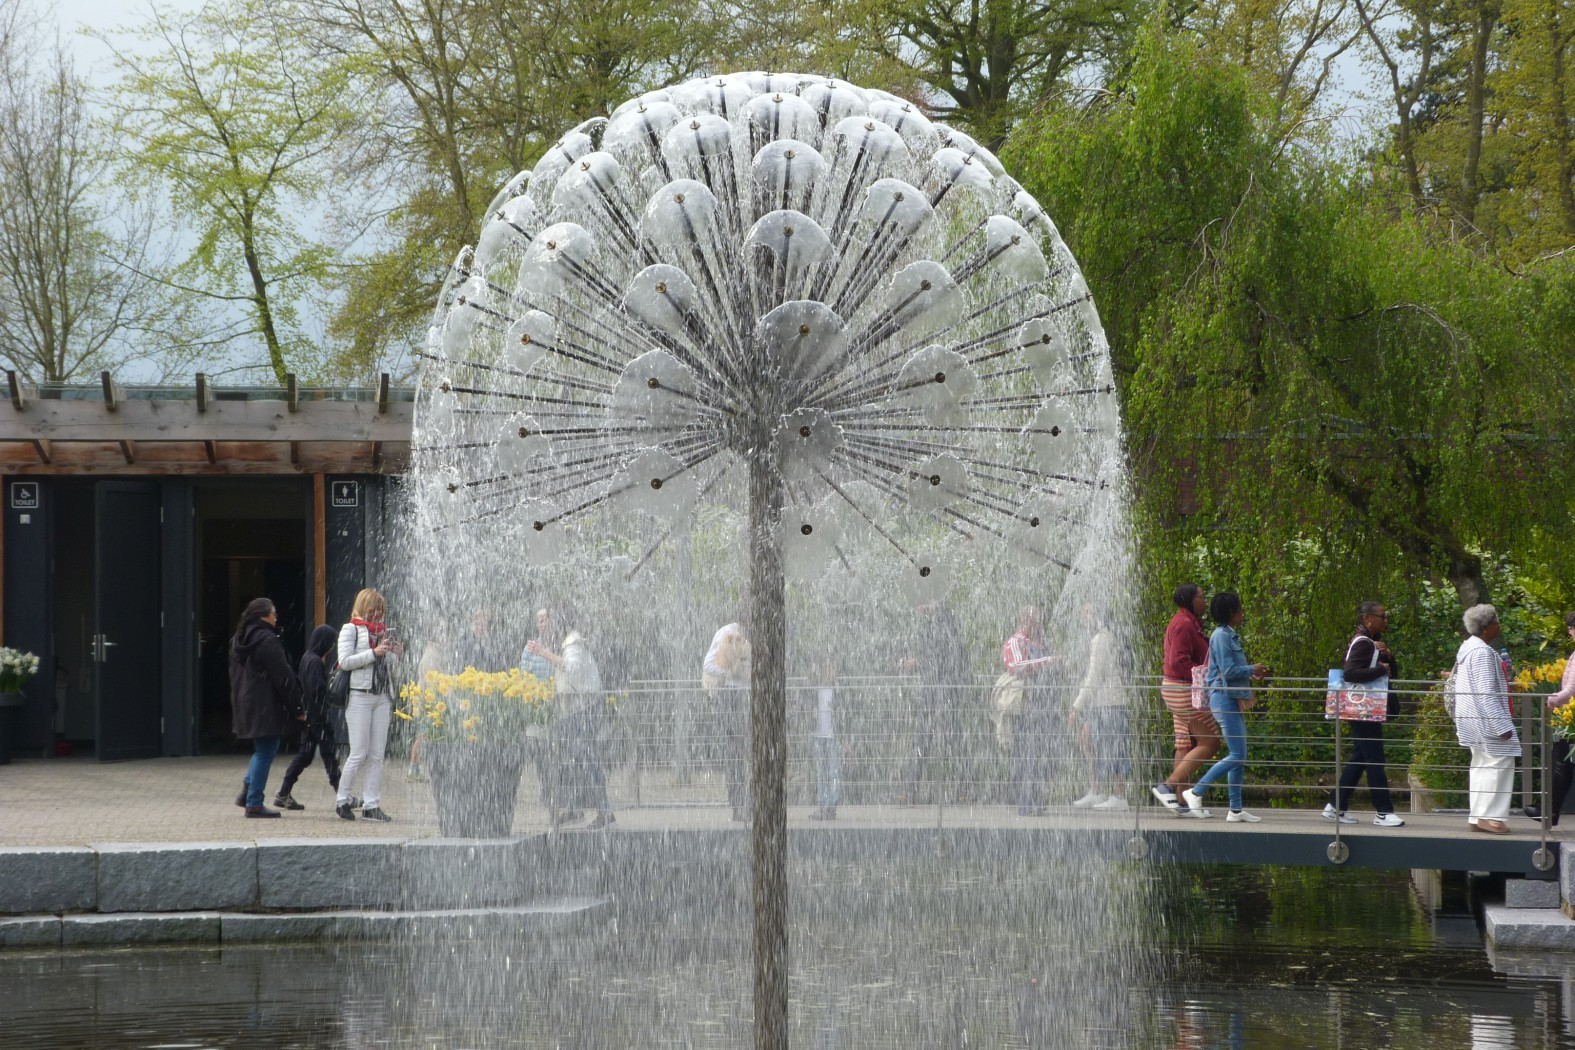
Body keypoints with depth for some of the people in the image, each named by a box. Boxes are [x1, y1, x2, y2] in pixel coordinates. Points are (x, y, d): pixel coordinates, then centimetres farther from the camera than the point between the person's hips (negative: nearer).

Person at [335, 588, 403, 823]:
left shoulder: (382, 631, 16)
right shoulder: (351, 630, -1)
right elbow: (345, 661, -12)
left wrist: (396, 653, 2)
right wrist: (374, 653, -17)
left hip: (382, 697, 6)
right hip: (359, 696, -6)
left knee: (377, 755, 4)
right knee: (359, 754, -6)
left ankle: (372, 805, 6)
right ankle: (342, 800, 8)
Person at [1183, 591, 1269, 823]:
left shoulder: (1230, 636, 16)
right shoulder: (1221, 636, -14)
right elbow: (1227, 671, -19)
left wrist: (1251, 674, 10)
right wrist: (1252, 670, -7)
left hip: (1234, 699, 10)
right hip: (1224, 698, -10)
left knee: (1240, 757, 8)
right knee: (1237, 755, -10)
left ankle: (1236, 810, 10)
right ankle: (1196, 792, -4)